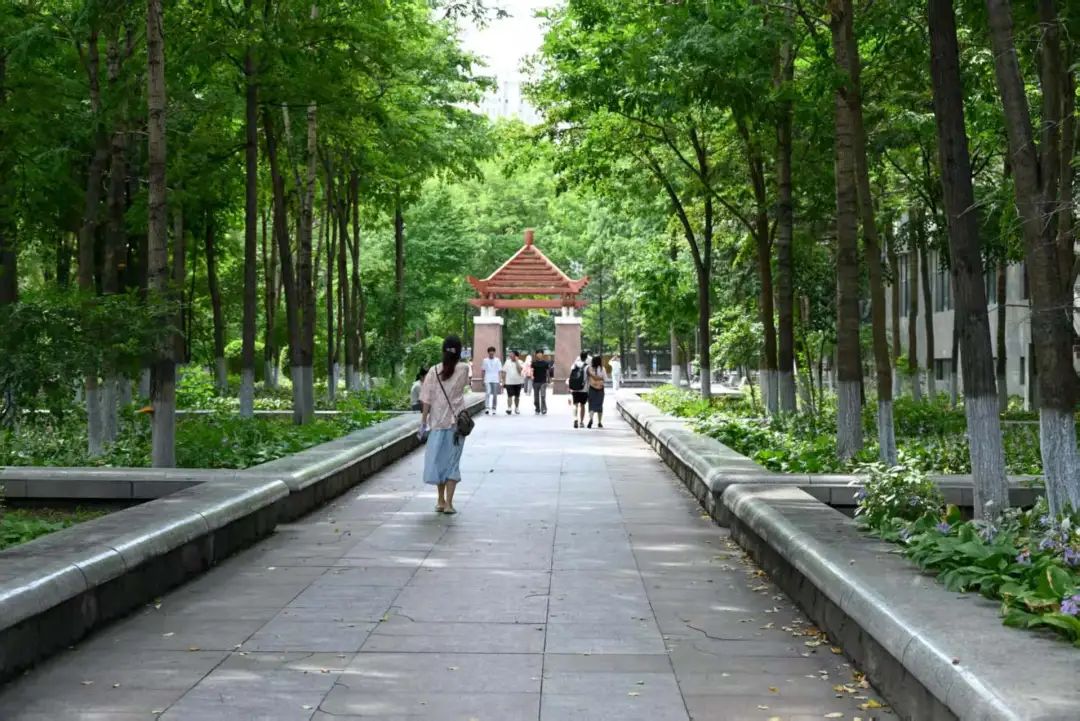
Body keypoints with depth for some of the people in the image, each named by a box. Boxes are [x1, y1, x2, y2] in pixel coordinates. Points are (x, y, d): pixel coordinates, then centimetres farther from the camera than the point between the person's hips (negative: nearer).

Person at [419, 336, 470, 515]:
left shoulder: (434, 371, -5)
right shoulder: (463, 369, -5)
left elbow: (427, 400, -5)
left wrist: (423, 421, 2)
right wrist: (456, 359, 11)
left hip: (437, 422, 0)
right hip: (457, 421, 0)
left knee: (438, 460, 13)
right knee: (453, 462, 5)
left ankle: (441, 501, 20)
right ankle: (449, 503, -1)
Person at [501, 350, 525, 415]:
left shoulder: (520, 362, -1)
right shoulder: (507, 362, 4)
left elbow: (520, 370, -19)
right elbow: (504, 372, 6)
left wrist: (516, 361, -17)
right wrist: (503, 381, 3)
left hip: (518, 382, 1)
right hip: (509, 382, -1)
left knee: (517, 396, 10)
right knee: (510, 396, -10)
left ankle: (516, 408, 23)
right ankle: (509, 408, -14)